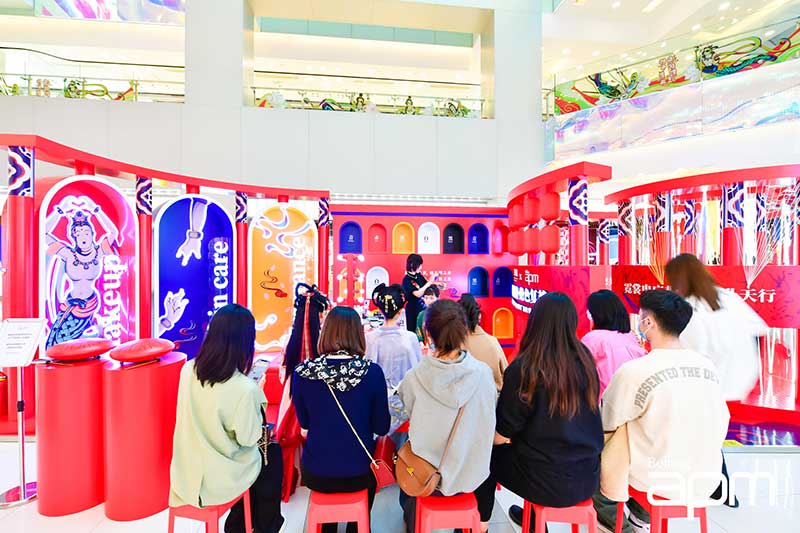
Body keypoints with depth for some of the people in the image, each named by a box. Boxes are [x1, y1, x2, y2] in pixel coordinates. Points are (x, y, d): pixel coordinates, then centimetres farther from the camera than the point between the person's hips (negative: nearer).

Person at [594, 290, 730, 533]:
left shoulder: (634, 370, -23)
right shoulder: (707, 365, -6)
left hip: (659, 483, -5)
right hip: (705, 484, 6)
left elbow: (605, 423, -13)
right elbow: (722, 424, 5)